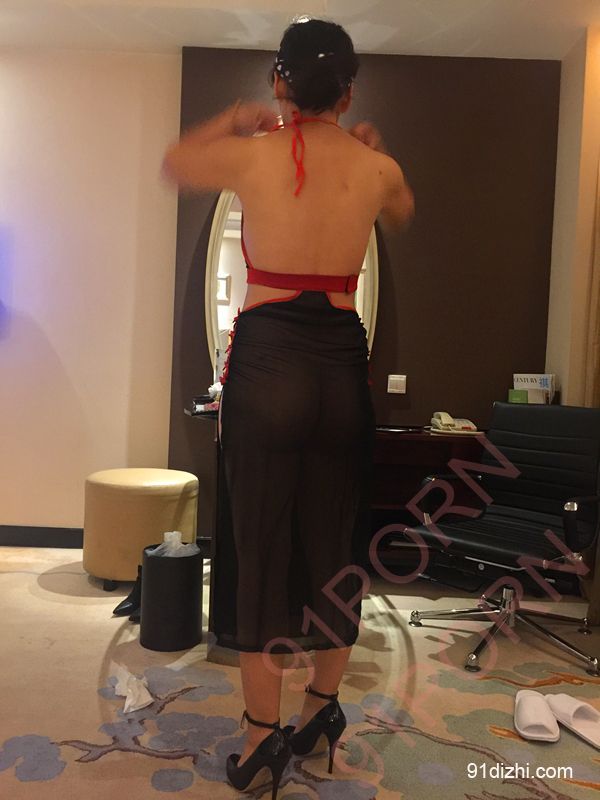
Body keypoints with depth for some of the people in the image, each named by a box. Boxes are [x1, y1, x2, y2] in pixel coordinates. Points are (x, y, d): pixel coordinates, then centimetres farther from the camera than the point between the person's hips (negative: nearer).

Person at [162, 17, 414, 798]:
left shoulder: (253, 154, -2)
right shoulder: (377, 168, 6)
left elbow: (174, 162, 19)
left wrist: (233, 119, 30)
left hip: (267, 358, -3)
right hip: (343, 361, 3)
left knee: (260, 542, 5)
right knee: (333, 541, 13)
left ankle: (264, 729, 15)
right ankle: (324, 704, 30)